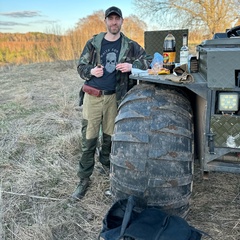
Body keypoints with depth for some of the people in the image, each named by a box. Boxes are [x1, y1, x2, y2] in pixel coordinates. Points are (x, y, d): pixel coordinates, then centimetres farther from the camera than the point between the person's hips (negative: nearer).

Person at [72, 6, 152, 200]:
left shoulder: (130, 46, 3)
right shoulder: (93, 43, 2)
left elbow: (149, 60, 4)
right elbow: (81, 67, 6)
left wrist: (132, 65, -14)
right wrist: (91, 71, -16)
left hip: (113, 97, 1)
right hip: (93, 96, -1)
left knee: (110, 136, 13)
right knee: (89, 140, -1)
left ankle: (106, 163, 41)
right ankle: (84, 180, 9)